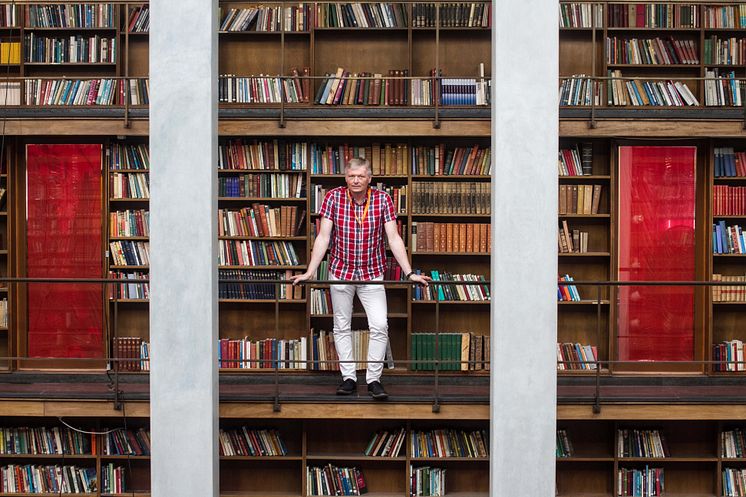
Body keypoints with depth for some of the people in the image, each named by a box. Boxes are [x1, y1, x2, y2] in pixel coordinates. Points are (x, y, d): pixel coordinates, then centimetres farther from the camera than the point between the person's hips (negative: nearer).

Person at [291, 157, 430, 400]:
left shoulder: (383, 199, -9)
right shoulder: (333, 197, -9)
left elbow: (394, 238, -9)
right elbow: (323, 237, -9)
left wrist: (409, 273, -15)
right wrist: (309, 272, -15)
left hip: (372, 273, 0)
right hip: (340, 271, 1)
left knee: (380, 326, -7)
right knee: (342, 326, 7)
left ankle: (374, 379, 5)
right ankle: (348, 377, 19)